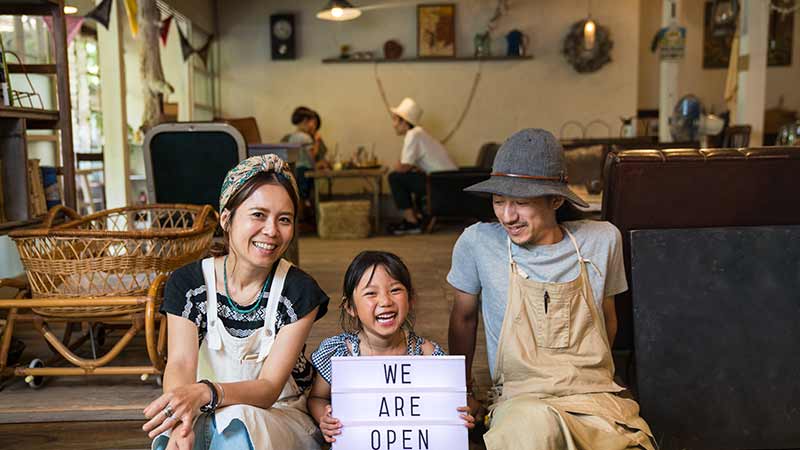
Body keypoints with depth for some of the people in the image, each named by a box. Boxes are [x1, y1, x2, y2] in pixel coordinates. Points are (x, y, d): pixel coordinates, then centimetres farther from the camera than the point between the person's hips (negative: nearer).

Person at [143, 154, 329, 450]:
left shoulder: (299, 292, -10)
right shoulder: (187, 284, -3)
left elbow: (269, 388, -16)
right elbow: (180, 362, -16)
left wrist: (206, 392, -36)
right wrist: (182, 417, -38)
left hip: (278, 418, 0)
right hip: (207, 418, 1)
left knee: (237, 423, -33)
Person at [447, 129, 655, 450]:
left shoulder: (602, 240, 1)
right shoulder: (478, 242, -6)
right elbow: (463, 317, 11)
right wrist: (463, 391, 19)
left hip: (597, 400, 3)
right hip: (520, 399, -2)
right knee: (536, 422, -38)